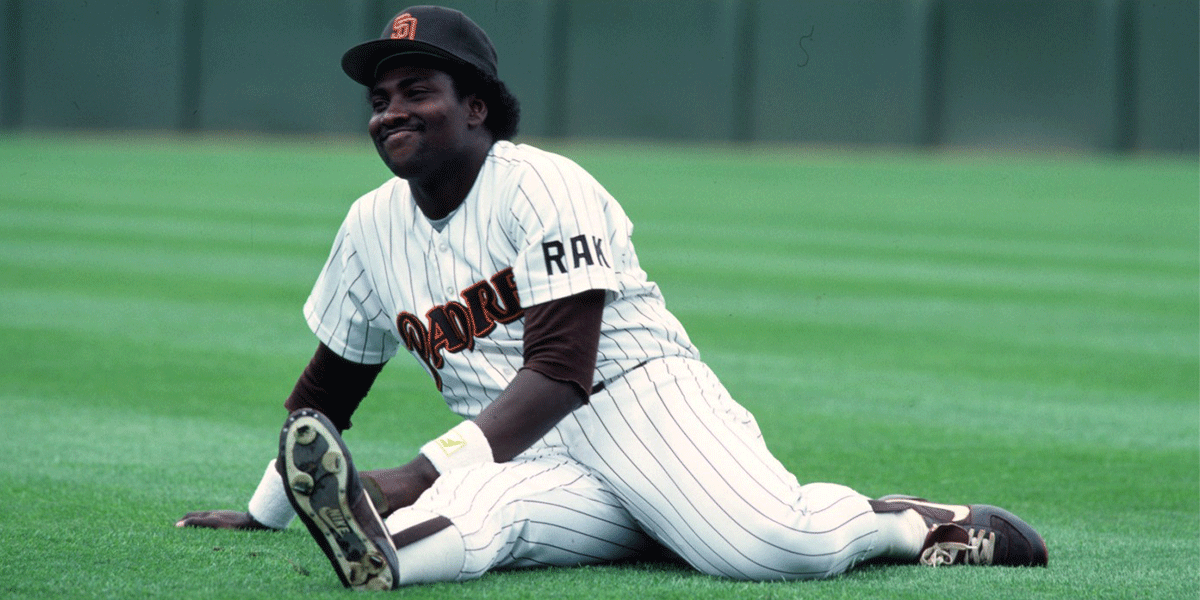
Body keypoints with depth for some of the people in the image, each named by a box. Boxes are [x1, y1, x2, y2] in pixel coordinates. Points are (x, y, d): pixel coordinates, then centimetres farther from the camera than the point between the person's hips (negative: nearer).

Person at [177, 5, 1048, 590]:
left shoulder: (542, 187, -7)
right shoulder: (373, 227, 15)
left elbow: (561, 371, -18)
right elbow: (326, 391, 30)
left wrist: (421, 472, -28)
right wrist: (264, 507, 35)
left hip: (641, 401, -4)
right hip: (522, 460, 4)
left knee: (773, 544, -33)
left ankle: (909, 521, -7)